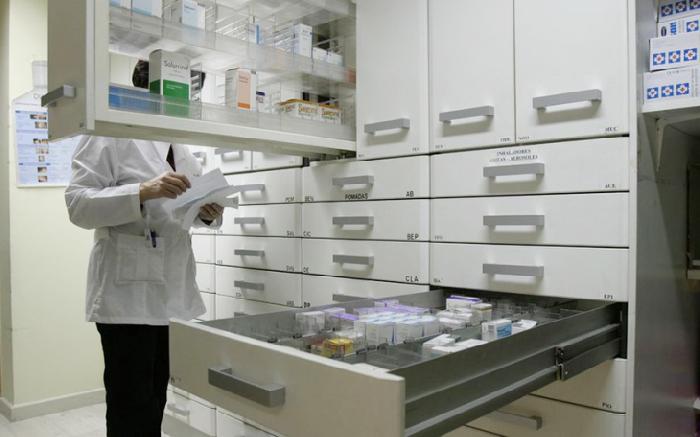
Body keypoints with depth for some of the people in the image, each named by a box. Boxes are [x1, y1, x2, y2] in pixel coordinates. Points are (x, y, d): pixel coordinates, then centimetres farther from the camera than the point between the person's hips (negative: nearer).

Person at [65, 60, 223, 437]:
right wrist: (143, 192, -27)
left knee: (154, 399, 16)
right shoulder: (109, 136, -5)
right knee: (131, 406, 1)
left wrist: (209, 212, -5)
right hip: (128, 291, -6)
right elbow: (78, 204, -13)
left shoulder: (180, 147, 16)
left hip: (171, 289, 7)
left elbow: (191, 209, 18)